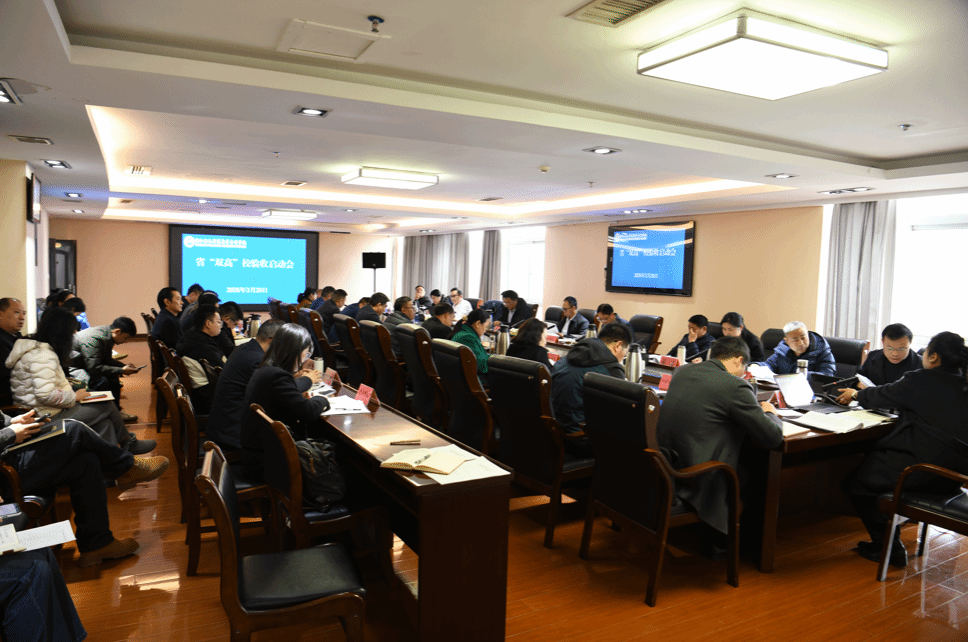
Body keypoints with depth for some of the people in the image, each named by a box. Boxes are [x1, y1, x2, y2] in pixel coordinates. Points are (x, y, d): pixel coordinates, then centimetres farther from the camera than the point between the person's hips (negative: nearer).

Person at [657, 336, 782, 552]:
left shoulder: (681, 371, 6)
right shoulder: (736, 386, -15)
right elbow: (773, 437, -10)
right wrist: (770, 413, 12)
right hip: (697, 483, -7)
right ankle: (721, 540, 25)